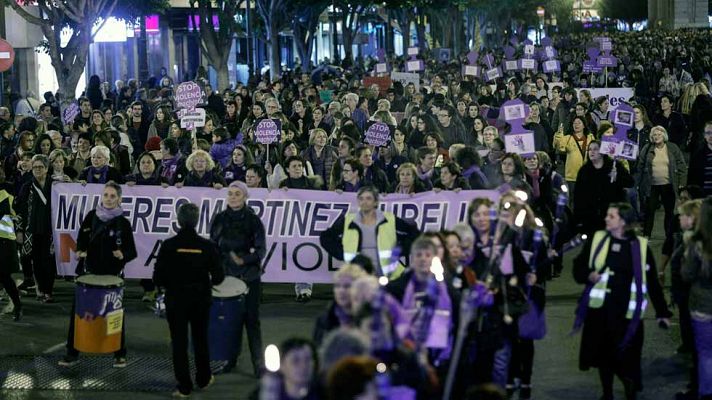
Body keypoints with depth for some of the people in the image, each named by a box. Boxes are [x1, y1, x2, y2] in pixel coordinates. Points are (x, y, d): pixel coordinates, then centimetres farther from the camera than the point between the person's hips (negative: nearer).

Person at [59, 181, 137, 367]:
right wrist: (80, 251, -9)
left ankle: (120, 354, 21)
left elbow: (131, 251, -4)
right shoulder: (91, 216, 1)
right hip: (90, 272, 2)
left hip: (113, 275, -2)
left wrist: (123, 255, -24)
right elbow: (82, 240, 10)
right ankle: (72, 353, 11)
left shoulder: (123, 222, -6)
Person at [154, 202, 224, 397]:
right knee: (200, 340, 19)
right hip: (200, 299, 2)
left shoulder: (168, 245, -12)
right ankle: (203, 379, 31)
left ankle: (184, 386, 9)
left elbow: (158, 278, -11)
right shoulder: (207, 246, -9)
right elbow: (218, 277, -6)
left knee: (179, 343, 6)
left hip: (176, 300, -2)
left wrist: (172, 285, 10)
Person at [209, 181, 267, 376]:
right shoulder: (220, 219, 5)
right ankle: (231, 358, 17)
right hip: (227, 275, 3)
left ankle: (258, 363, -1)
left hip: (249, 276, -3)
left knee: (251, 318, -3)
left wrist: (244, 259, -20)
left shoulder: (253, 220, -3)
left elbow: (261, 249, -4)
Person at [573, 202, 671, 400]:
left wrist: (662, 311, 4)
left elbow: (652, 281, 3)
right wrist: (588, 275, -16)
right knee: (603, 354, 13)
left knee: (626, 358, -3)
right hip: (599, 309, 2)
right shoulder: (597, 239, 0)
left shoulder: (640, 246, -3)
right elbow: (578, 266, 7)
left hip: (626, 312, -2)